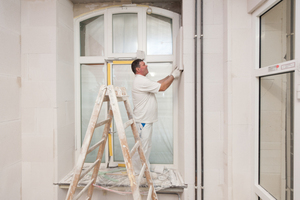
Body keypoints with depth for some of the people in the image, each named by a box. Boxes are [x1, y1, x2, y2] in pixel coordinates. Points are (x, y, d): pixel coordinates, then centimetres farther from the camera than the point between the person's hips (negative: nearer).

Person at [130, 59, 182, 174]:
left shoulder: (142, 81, 16)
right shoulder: (141, 81, -19)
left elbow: (158, 83, 19)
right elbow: (162, 87, -19)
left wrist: (171, 75, 13)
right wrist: (173, 76, -8)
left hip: (147, 120, 11)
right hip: (143, 121, -11)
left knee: (146, 146, 18)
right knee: (142, 147, 0)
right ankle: (139, 172, 14)